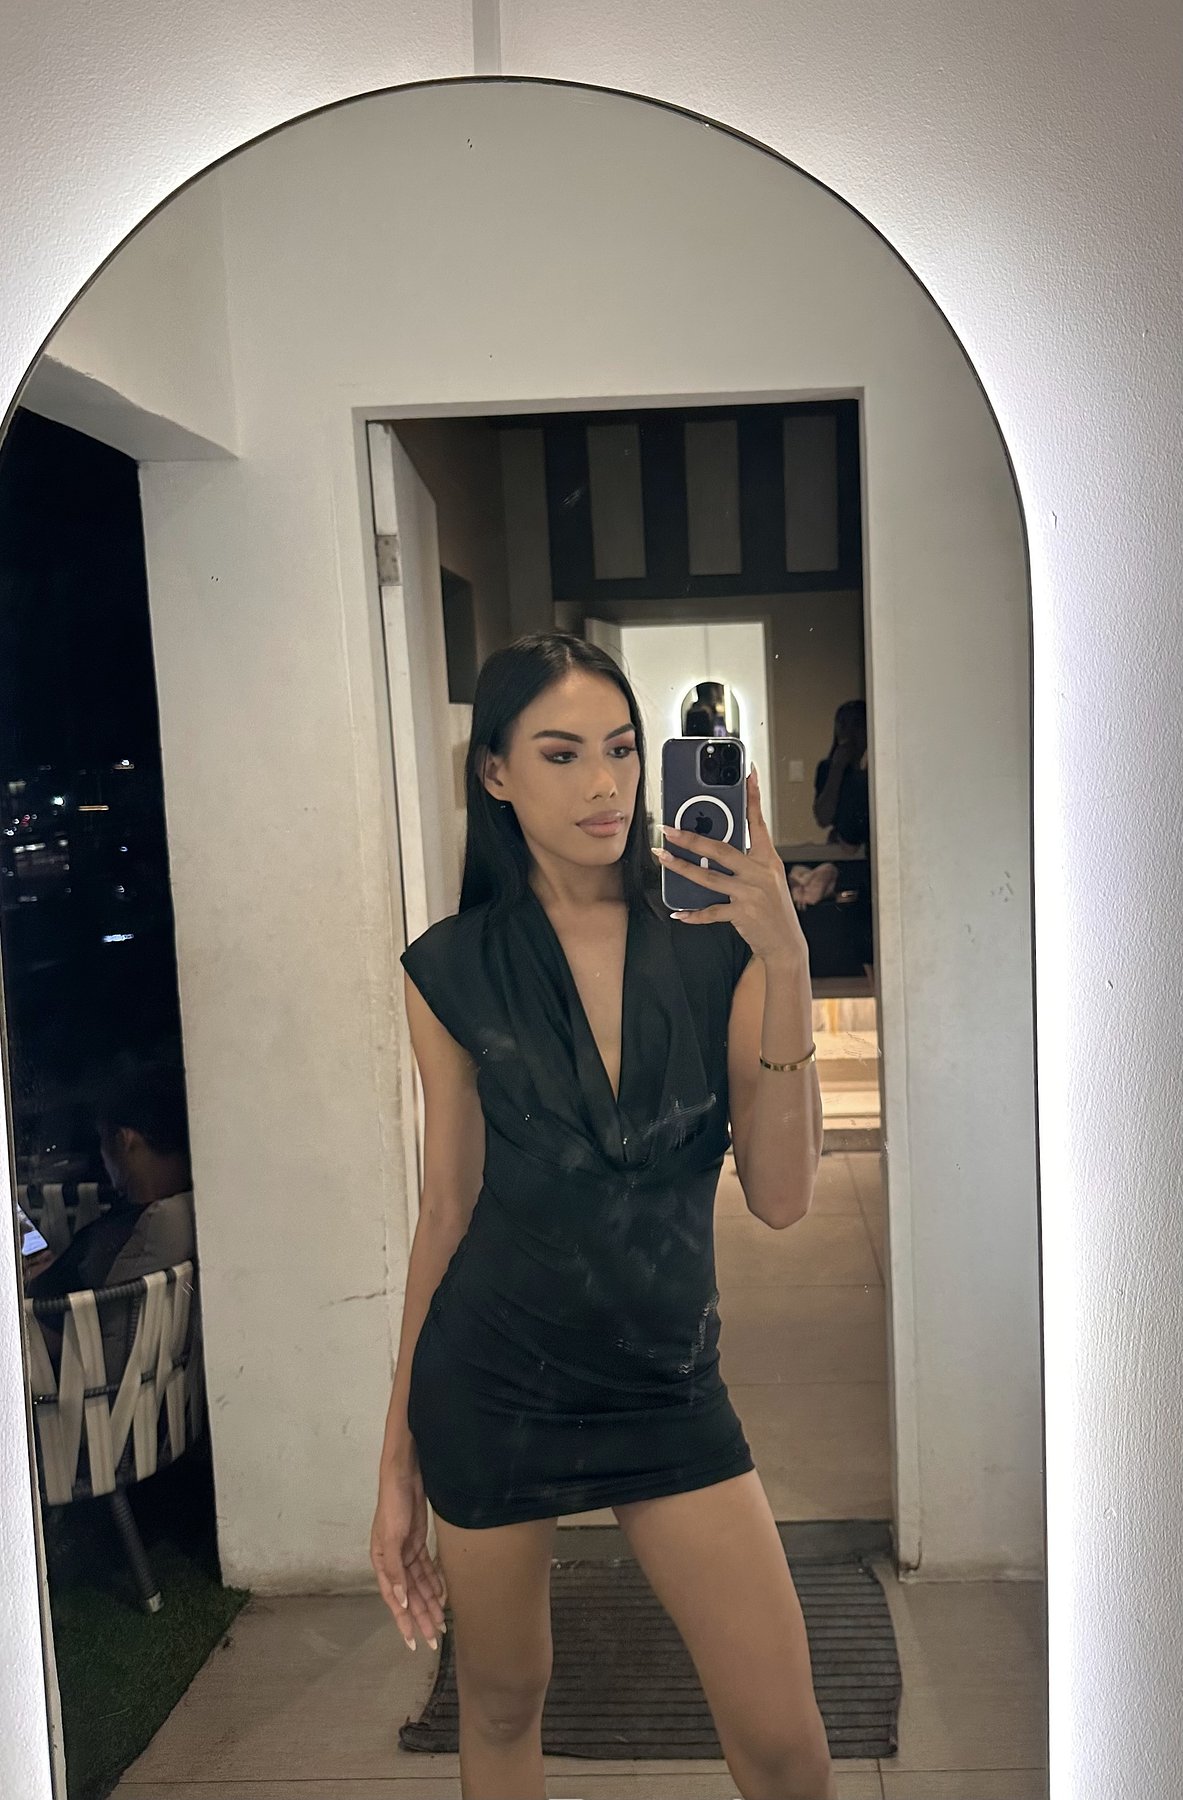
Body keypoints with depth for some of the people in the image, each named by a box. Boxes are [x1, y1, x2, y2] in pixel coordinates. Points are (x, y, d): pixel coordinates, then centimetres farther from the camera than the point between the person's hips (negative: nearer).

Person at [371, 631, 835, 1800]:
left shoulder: (715, 941, -6)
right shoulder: (454, 969, -6)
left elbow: (781, 1198, -11)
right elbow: (447, 1211, 1)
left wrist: (787, 969, -22)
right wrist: (398, 1461, 5)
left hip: (669, 1386, 1)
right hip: (490, 1384, 0)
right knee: (501, 1704, 18)